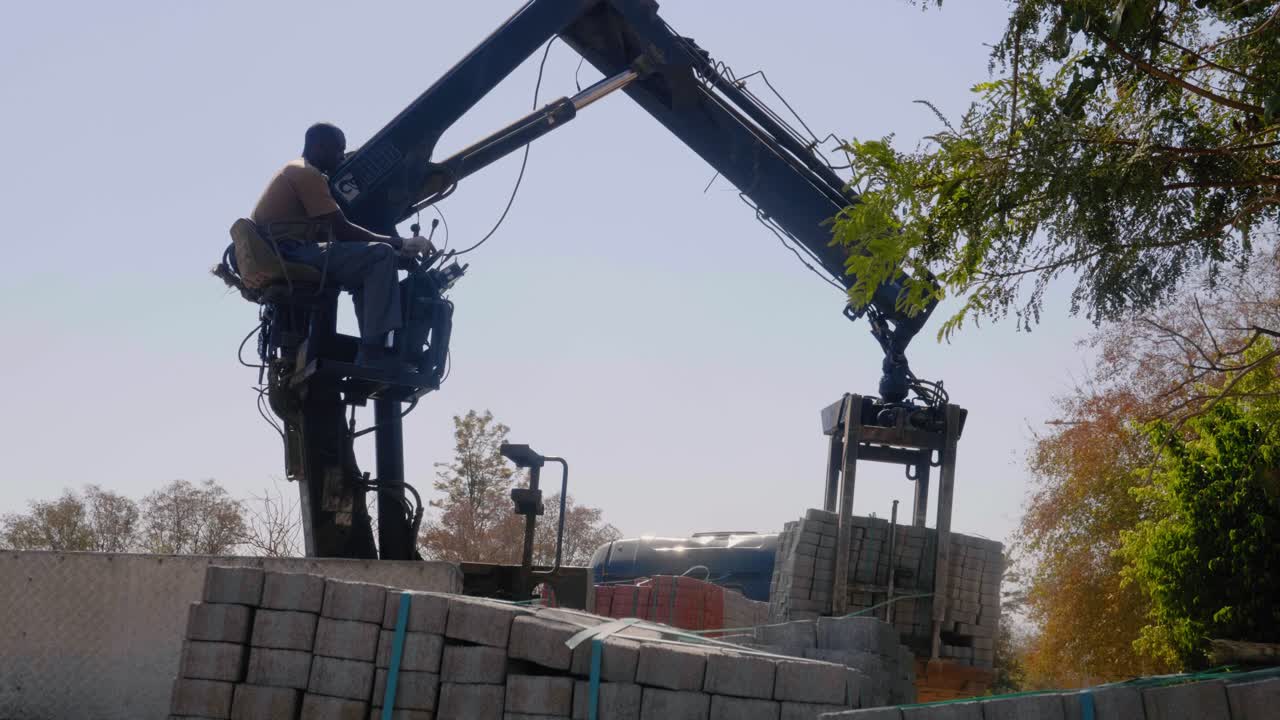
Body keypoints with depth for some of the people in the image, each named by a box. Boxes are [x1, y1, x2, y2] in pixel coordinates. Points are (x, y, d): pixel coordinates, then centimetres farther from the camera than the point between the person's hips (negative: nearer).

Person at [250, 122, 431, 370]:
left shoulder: (294, 172, 26)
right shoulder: (307, 174, -6)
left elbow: (328, 231, 23)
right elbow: (342, 230, -13)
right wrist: (400, 243, -8)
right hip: (289, 255, -10)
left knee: (366, 268, 20)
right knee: (381, 256, -18)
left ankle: (371, 348, 7)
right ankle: (374, 350, -26)